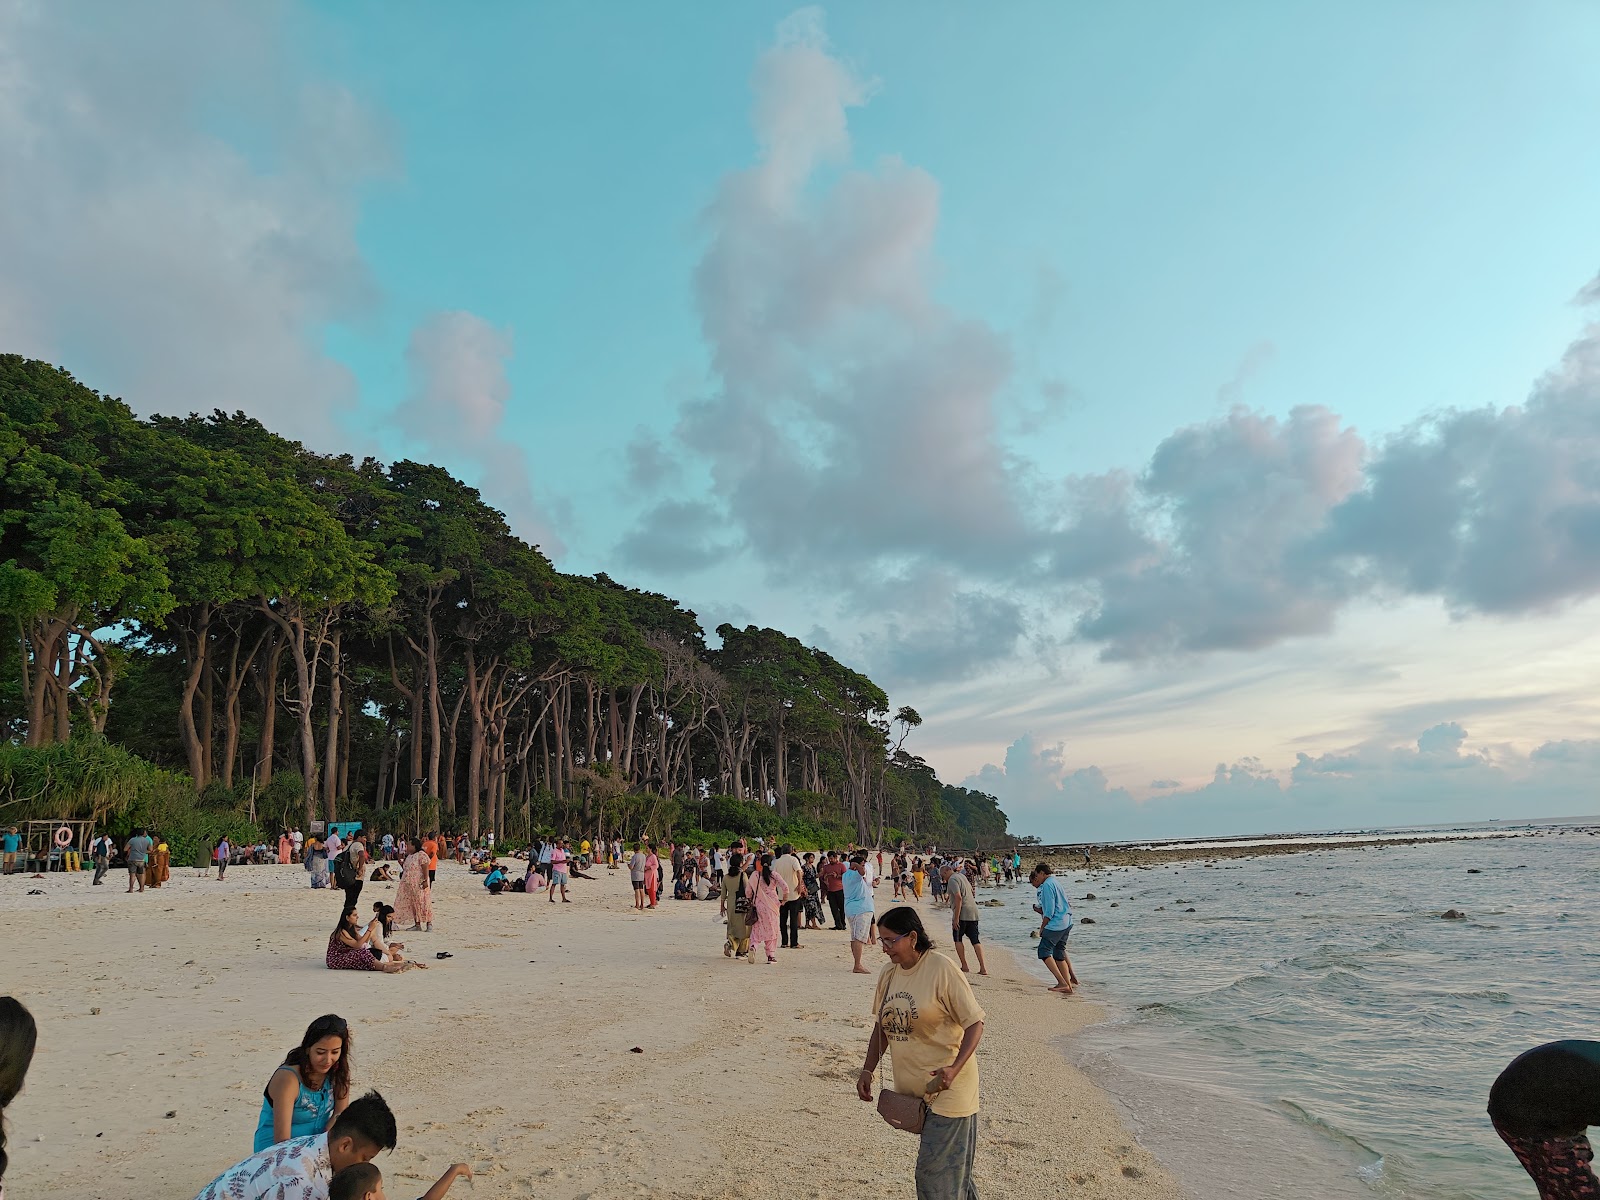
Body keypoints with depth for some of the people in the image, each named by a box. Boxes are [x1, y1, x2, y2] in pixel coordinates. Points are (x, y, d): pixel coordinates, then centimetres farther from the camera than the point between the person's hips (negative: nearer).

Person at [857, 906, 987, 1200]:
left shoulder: (942, 969, -17)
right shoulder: (889, 973, 4)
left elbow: (975, 1023, -16)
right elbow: (881, 1026, 15)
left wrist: (954, 1068, -27)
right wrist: (867, 1070, 7)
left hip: (946, 1087, -6)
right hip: (910, 1088, 6)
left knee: (935, 1171, -3)